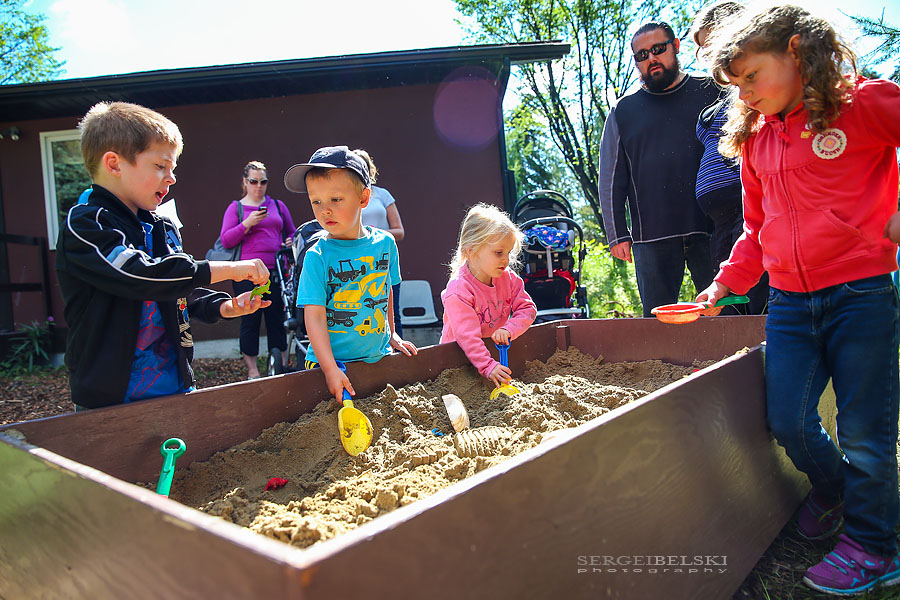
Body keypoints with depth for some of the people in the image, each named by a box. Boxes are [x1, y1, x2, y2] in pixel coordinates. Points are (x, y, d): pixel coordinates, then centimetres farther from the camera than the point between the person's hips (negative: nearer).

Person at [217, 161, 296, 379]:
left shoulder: (278, 205, 16)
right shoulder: (235, 207, 9)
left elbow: (292, 232, 25)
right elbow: (226, 240, 0)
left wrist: (291, 242, 2)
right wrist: (247, 224, -13)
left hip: (276, 271, 2)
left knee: (277, 319, 4)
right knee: (250, 320, 1)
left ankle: (282, 367, 13)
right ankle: (252, 370, 11)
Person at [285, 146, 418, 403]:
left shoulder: (385, 243, -1)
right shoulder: (317, 256, -13)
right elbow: (314, 316, -16)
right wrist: (331, 369, -22)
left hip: (378, 356, 3)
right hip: (330, 361, -3)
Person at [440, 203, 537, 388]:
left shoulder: (508, 278, -3)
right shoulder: (458, 291, -22)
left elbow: (528, 309, -1)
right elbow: (467, 336, -27)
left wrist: (508, 329, -20)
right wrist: (488, 367, -37)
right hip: (461, 354, -5)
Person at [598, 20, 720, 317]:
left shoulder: (710, 92, 9)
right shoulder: (623, 110, 11)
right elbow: (610, 179, 11)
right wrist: (617, 234, 4)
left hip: (711, 227, 0)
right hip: (652, 235, 0)